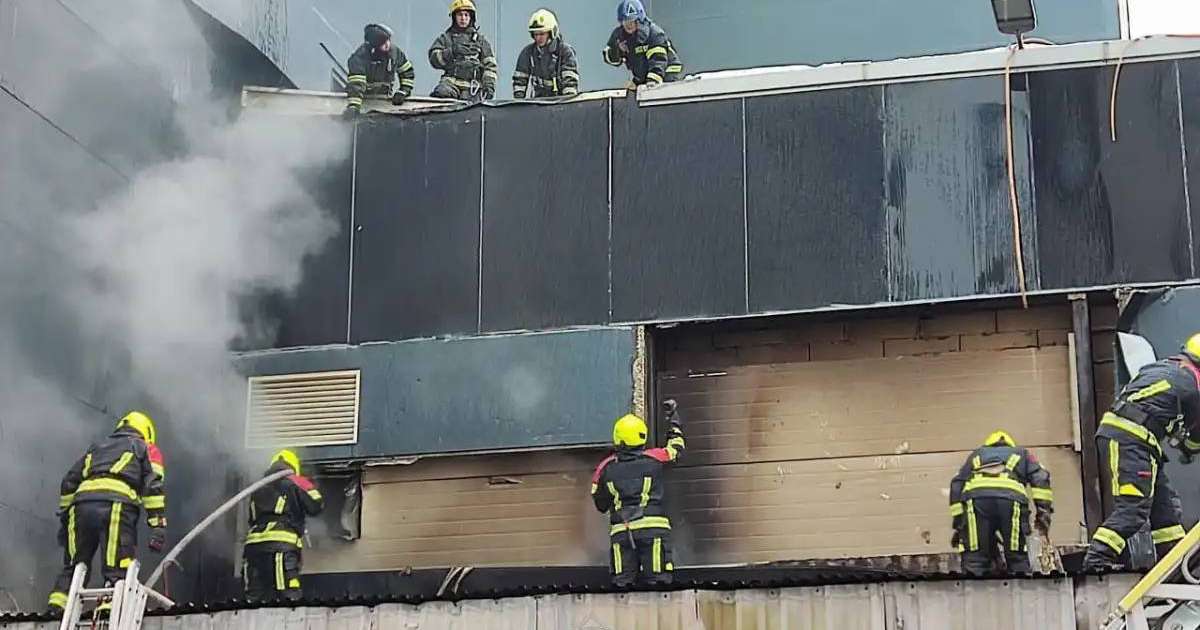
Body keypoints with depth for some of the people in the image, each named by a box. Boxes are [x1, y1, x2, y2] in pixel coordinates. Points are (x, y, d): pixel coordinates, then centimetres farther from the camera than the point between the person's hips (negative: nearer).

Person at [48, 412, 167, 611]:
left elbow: (69, 483, 28)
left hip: (82, 505, 4)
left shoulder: (96, 448, 36)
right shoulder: (146, 448, 23)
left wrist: (64, 518, 29)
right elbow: (153, 486, 6)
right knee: (117, 572, -9)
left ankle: (57, 605, 0)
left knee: (73, 567, 14)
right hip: (117, 503, -4)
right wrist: (158, 526, -1)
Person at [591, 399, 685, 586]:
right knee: (657, 583, -4)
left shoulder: (606, 468, 7)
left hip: (621, 532, 1)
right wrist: (674, 418, 40)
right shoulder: (654, 459, 4)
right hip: (652, 528, -1)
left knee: (622, 583, 0)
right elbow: (676, 448, 26)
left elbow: (600, 504, 17)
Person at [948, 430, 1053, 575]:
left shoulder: (976, 455, 40)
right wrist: (1043, 511, 10)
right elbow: (1040, 478, 18)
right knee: (1018, 561, 4)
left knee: (974, 563, -2)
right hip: (1011, 498, -1)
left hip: (975, 496, 1)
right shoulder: (1021, 453, 38)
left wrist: (958, 524, 23)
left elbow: (957, 485, 27)